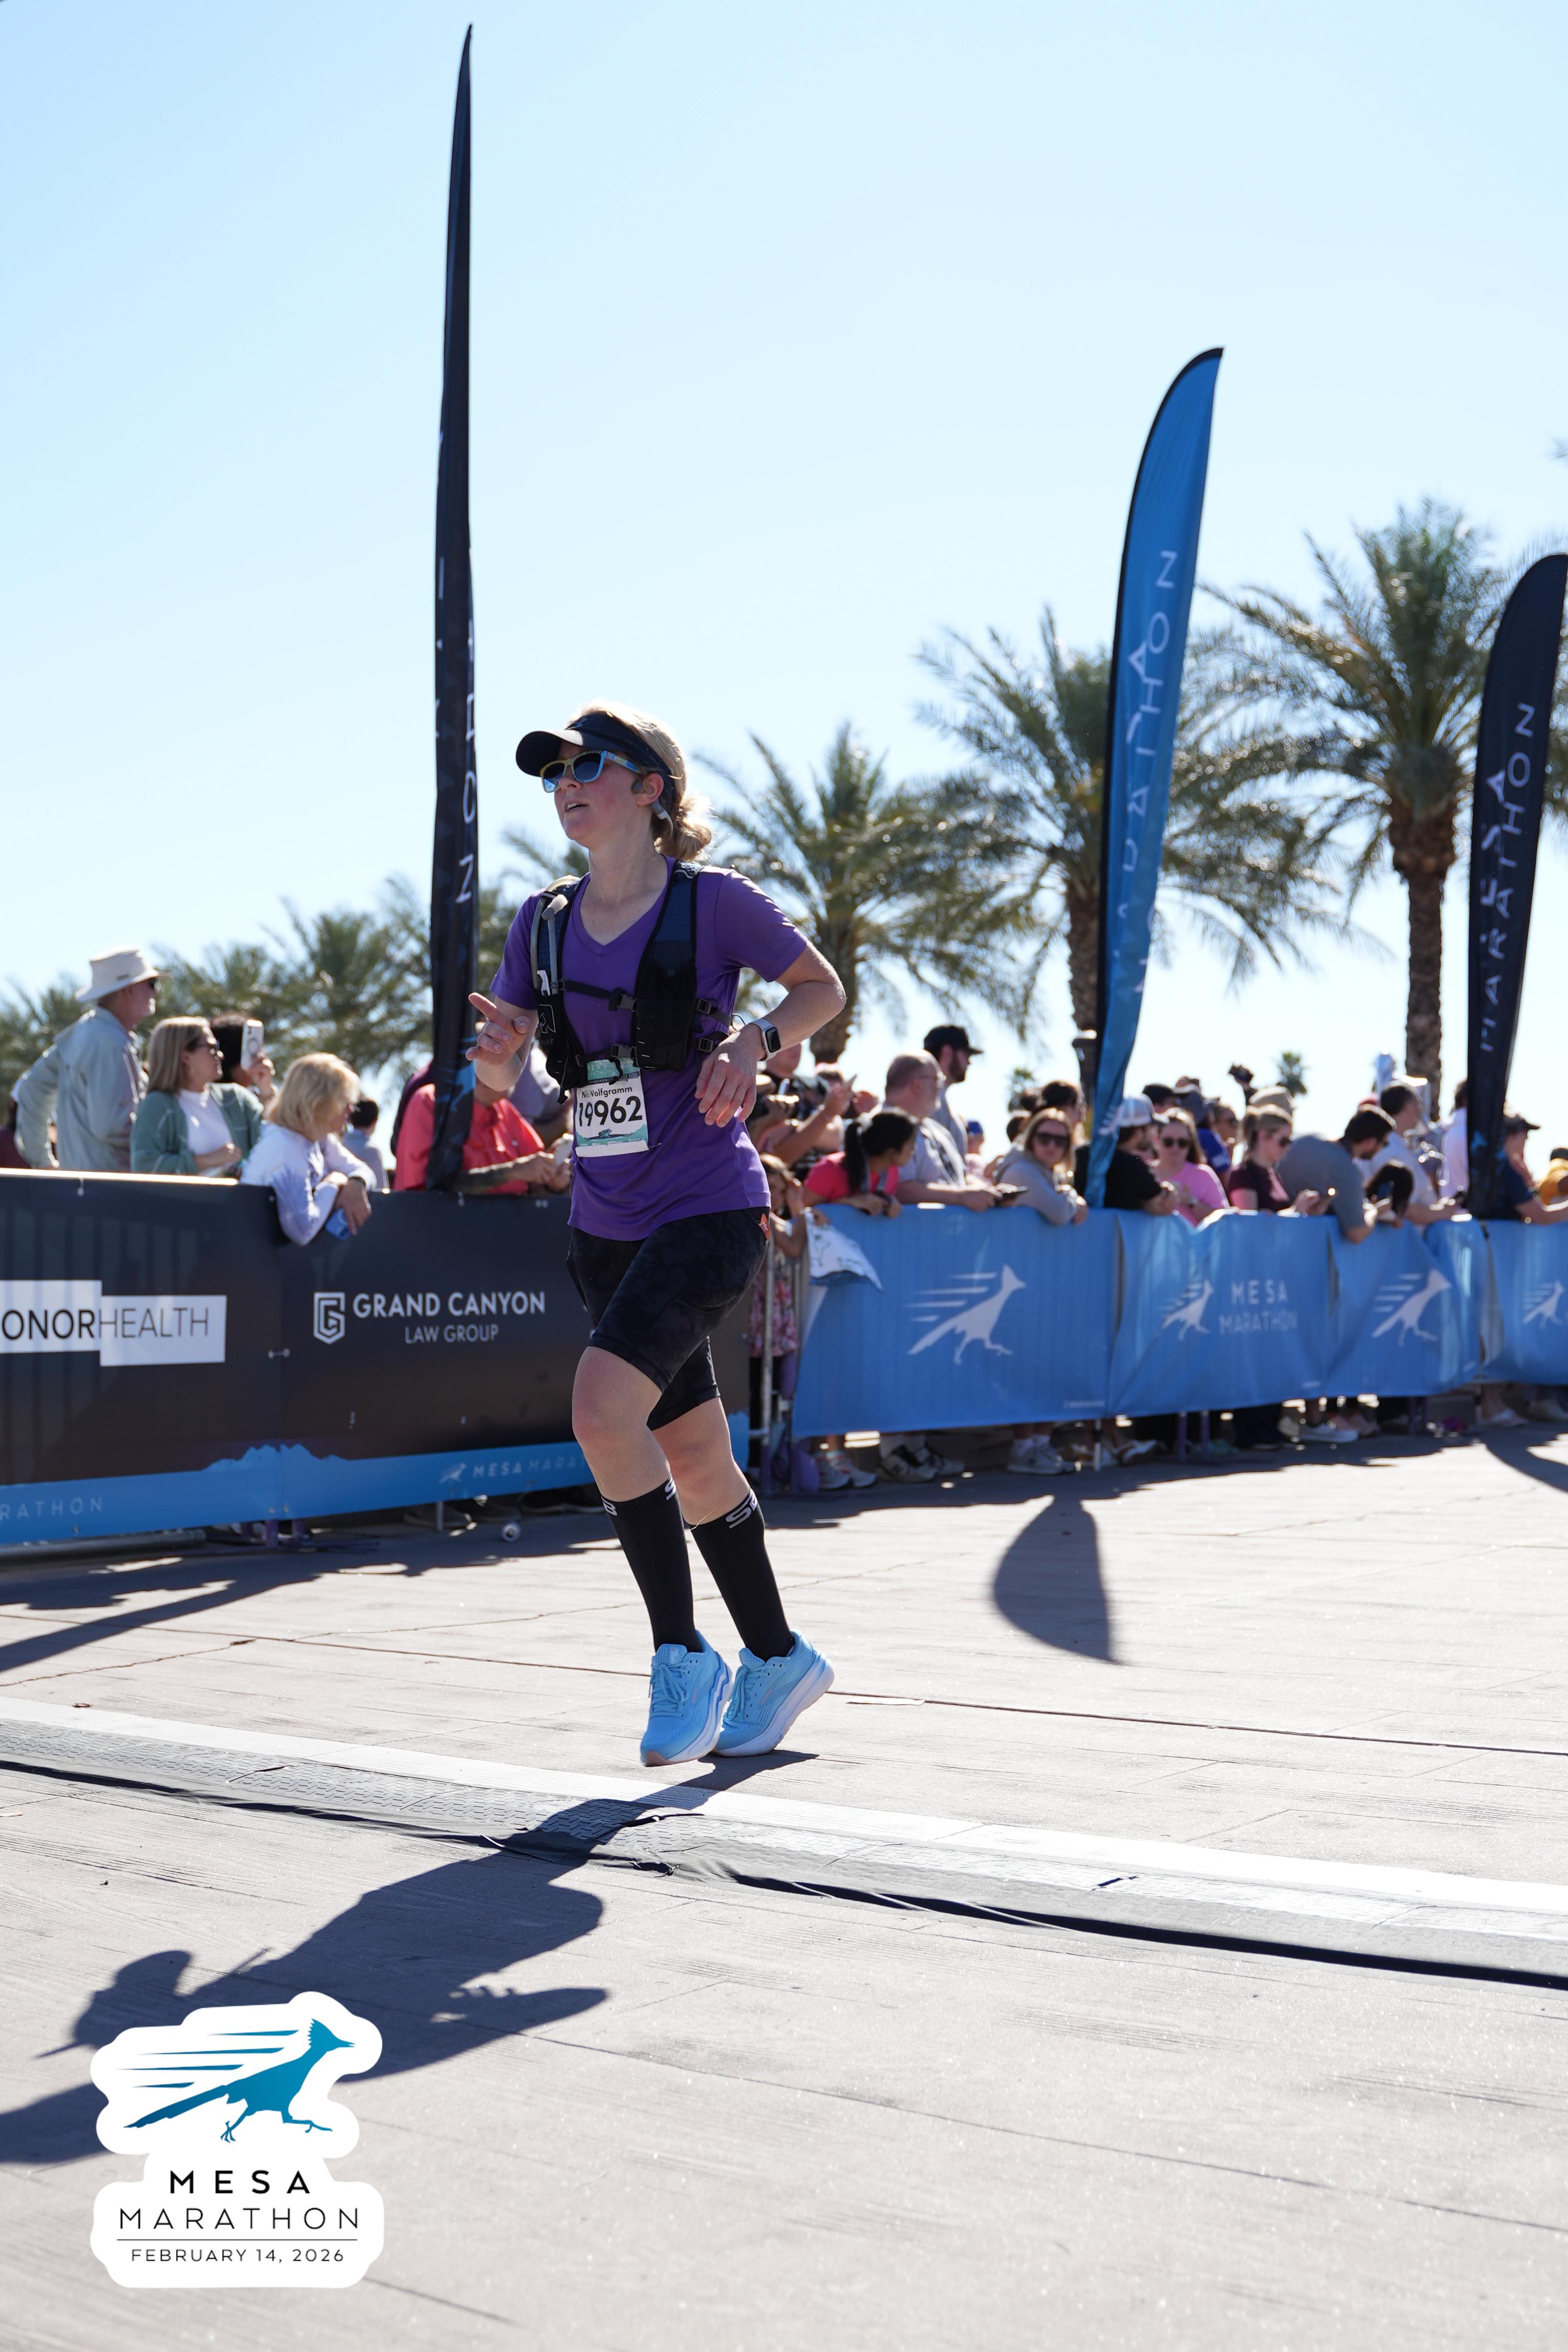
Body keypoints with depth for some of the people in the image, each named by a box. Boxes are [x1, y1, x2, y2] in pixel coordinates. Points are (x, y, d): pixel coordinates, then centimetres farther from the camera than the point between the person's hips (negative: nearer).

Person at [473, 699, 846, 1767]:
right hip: (606, 1224, 6)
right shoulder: (543, 923, 7)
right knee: (694, 1455, 13)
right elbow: (506, 1053, 14)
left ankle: (684, 1656, -9)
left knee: (605, 1404, -25)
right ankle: (777, 1658, 31)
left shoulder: (715, 902, -7)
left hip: (709, 1208, -6)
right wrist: (502, 1041, -10)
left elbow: (823, 986, 5)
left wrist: (753, 1042, -14)